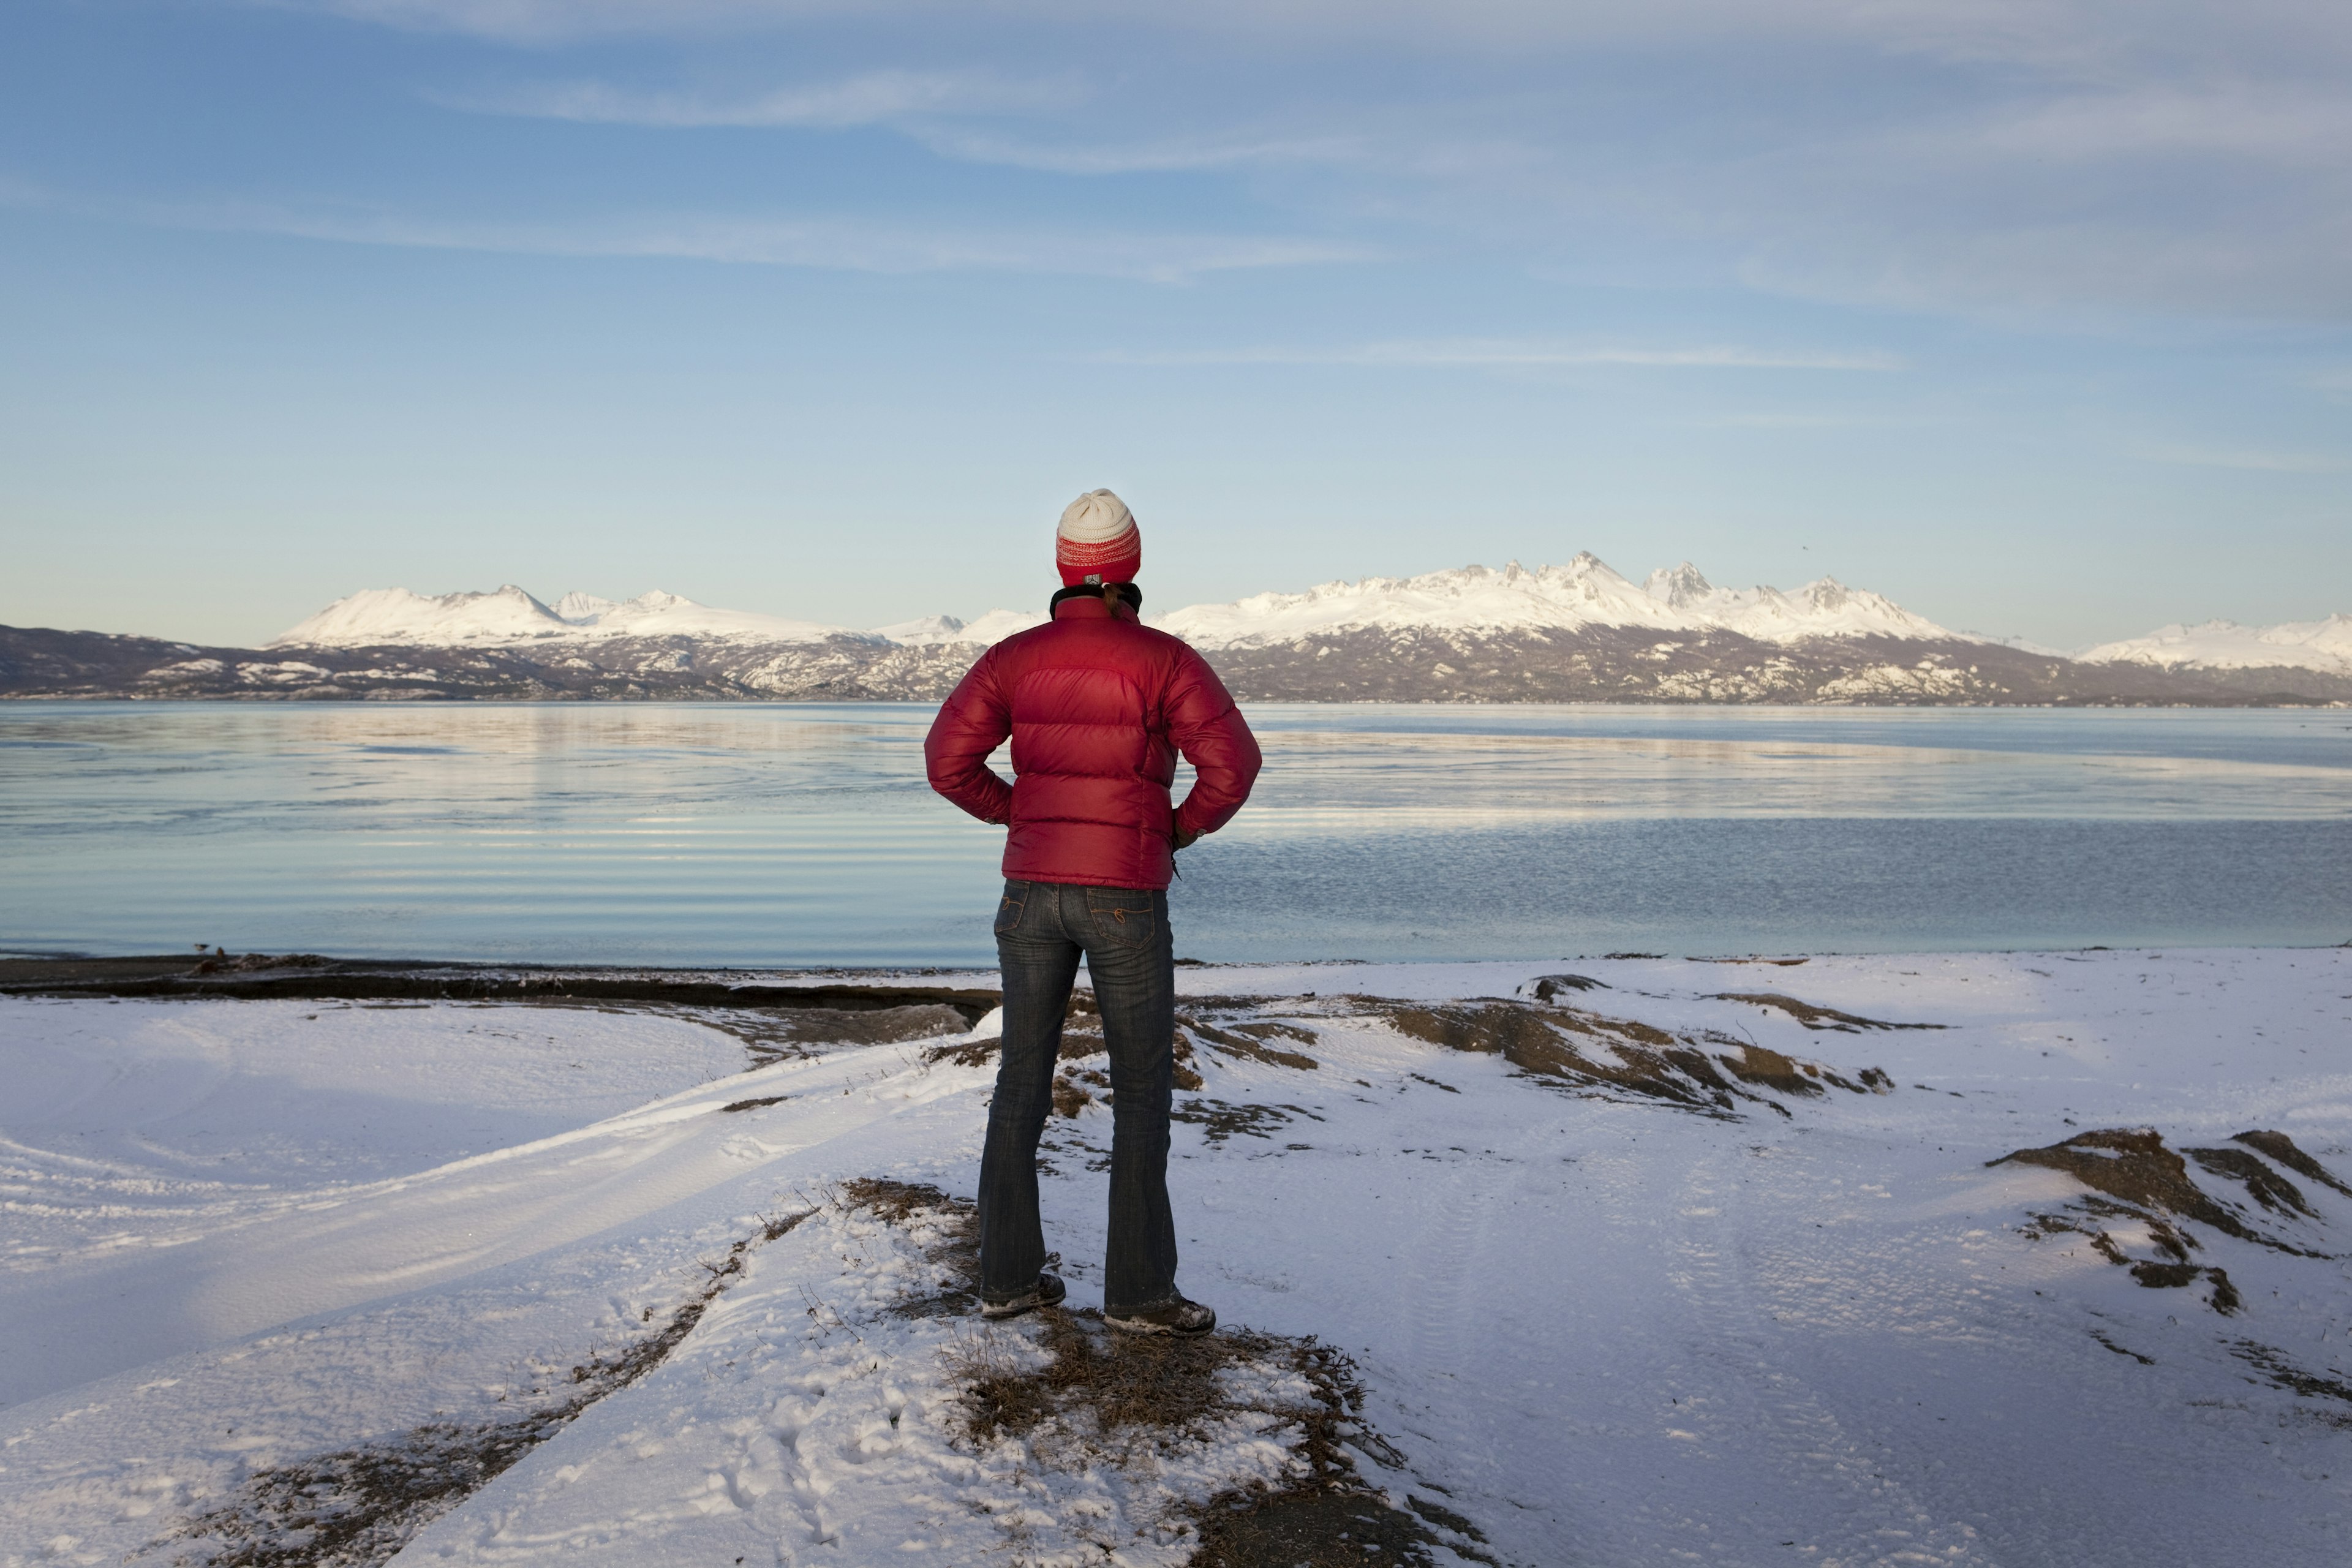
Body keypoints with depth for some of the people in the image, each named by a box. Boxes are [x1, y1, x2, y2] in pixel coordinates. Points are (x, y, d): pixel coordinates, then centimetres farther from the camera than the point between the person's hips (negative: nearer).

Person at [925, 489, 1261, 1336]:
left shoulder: (1016, 656, 2)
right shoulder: (1165, 658, -7)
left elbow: (949, 760, -4)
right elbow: (1232, 763, -17)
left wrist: (1022, 814, 11)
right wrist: (1182, 827, 2)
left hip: (1032, 888, 4)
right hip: (1125, 899, -4)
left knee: (1023, 1080, 13)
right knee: (1143, 1089, 5)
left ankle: (1008, 1275, 17)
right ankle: (1138, 1289, 6)